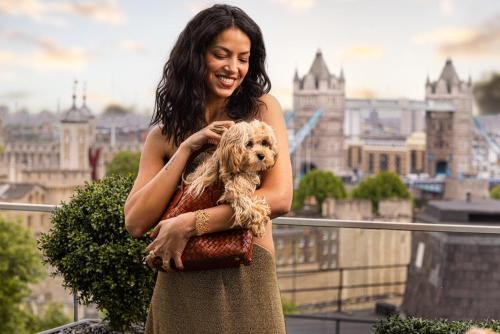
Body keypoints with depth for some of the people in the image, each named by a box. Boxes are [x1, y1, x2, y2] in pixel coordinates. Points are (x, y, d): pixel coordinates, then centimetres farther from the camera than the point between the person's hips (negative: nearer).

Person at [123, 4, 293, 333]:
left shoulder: (262, 109, 0)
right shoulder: (164, 134, 6)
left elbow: (280, 198, -12)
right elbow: (136, 223, -5)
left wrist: (188, 223, -16)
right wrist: (187, 147, -11)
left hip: (246, 280, -2)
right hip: (179, 288, 2)